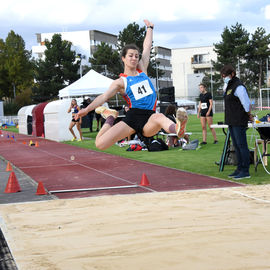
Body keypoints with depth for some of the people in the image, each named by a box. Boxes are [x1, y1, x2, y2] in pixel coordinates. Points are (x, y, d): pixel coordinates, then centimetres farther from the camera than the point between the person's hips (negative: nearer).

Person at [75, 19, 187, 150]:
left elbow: (147, 47, 25)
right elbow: (104, 96, -5)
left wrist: (149, 28, 36)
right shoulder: (121, 81, 6)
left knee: (159, 117, -38)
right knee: (100, 144, -16)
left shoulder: (142, 70, 17)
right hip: (132, 117, -1)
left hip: (149, 120, 2)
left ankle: (177, 129, -72)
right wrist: (87, 109, -19)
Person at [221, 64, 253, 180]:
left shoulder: (238, 87, -15)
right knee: (236, 145, 13)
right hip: (231, 121, 10)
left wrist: (249, 116, -5)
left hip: (239, 122, -10)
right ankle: (239, 169, 20)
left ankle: (245, 171, -5)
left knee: (241, 145, -7)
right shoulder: (228, 87, 17)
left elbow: (247, 104, -16)